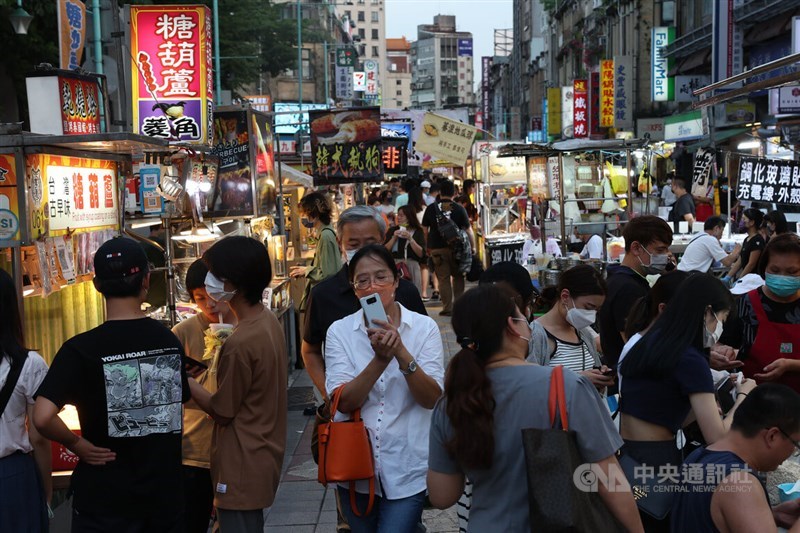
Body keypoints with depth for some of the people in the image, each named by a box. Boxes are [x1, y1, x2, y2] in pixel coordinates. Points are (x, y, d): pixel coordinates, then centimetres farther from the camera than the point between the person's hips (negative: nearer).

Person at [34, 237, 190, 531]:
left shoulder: (81, 349, -16)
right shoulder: (170, 340, -3)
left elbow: (42, 417, -26)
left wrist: (77, 444, -9)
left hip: (105, 500, -3)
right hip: (166, 491, 4)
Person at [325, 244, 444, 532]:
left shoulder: (424, 327, -3)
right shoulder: (340, 331, -2)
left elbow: (432, 399, -12)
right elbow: (343, 402, -12)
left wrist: (401, 353, -26)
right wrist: (380, 360, -27)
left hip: (407, 468, -2)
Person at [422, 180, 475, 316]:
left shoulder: (431, 208, 2)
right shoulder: (459, 209, -1)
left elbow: (424, 229, 5)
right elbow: (468, 229, -2)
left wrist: (427, 247, 15)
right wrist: (473, 247, 6)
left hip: (437, 248, 0)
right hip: (456, 247, 0)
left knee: (443, 278, 3)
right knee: (458, 276, 17)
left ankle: (447, 308, 2)